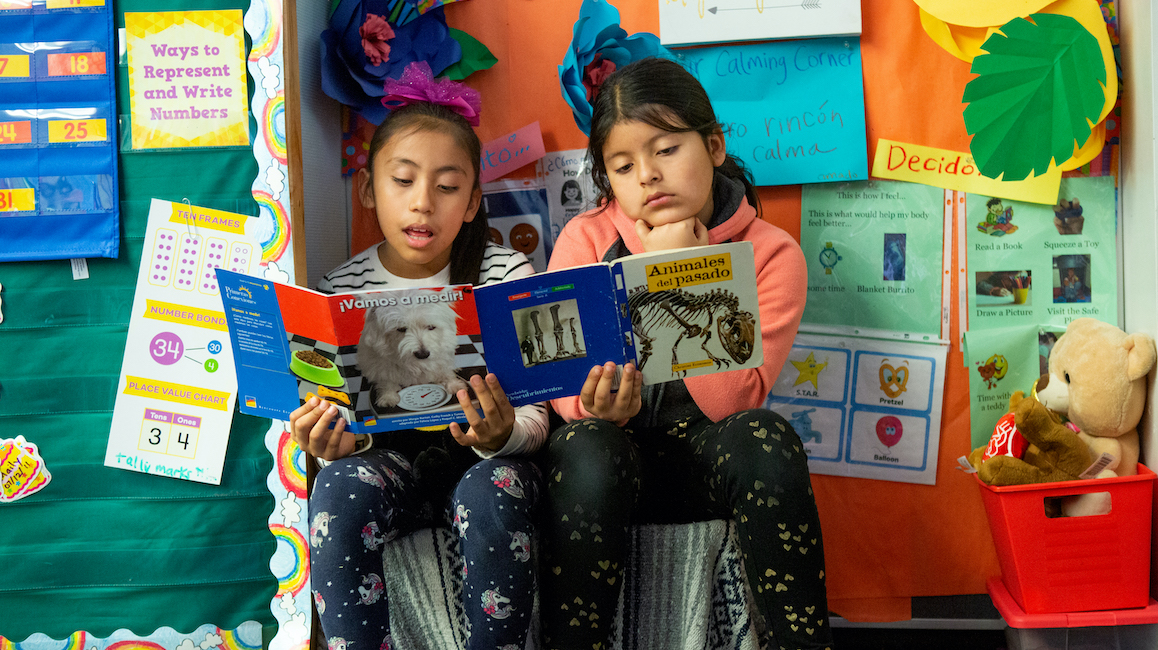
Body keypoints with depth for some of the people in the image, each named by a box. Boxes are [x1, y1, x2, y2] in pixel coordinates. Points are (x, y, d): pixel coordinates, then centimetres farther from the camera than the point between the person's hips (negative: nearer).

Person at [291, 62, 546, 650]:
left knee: (491, 498, -34)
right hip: (388, 455, 2)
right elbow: (341, 416, 2)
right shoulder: (339, 290, 0)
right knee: (337, 491, -30)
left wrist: (503, 434, -31)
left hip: (485, 455, -1)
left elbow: (533, 419, -7)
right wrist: (333, 442, -23)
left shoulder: (506, 275, -4)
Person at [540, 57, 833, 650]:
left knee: (764, 438, -32)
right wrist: (600, 406, -30)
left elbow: (734, 400, -16)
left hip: (710, 456, 0)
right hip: (616, 451, 0)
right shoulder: (585, 239, -2)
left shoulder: (770, 254, -6)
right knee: (585, 449, -34)